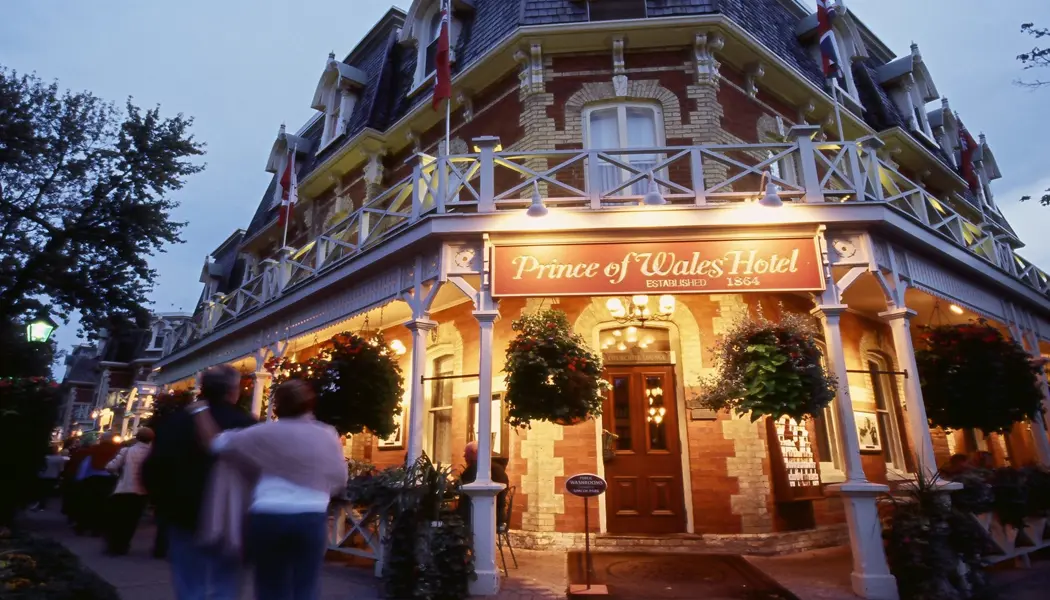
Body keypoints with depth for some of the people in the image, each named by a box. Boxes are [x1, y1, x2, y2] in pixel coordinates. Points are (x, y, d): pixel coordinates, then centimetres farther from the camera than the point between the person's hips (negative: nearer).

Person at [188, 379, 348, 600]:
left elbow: (217, 443, 3)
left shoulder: (267, 433, -4)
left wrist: (200, 410, 16)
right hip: (311, 519, 1)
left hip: (269, 518, -1)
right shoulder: (328, 436, 4)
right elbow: (340, 482, 10)